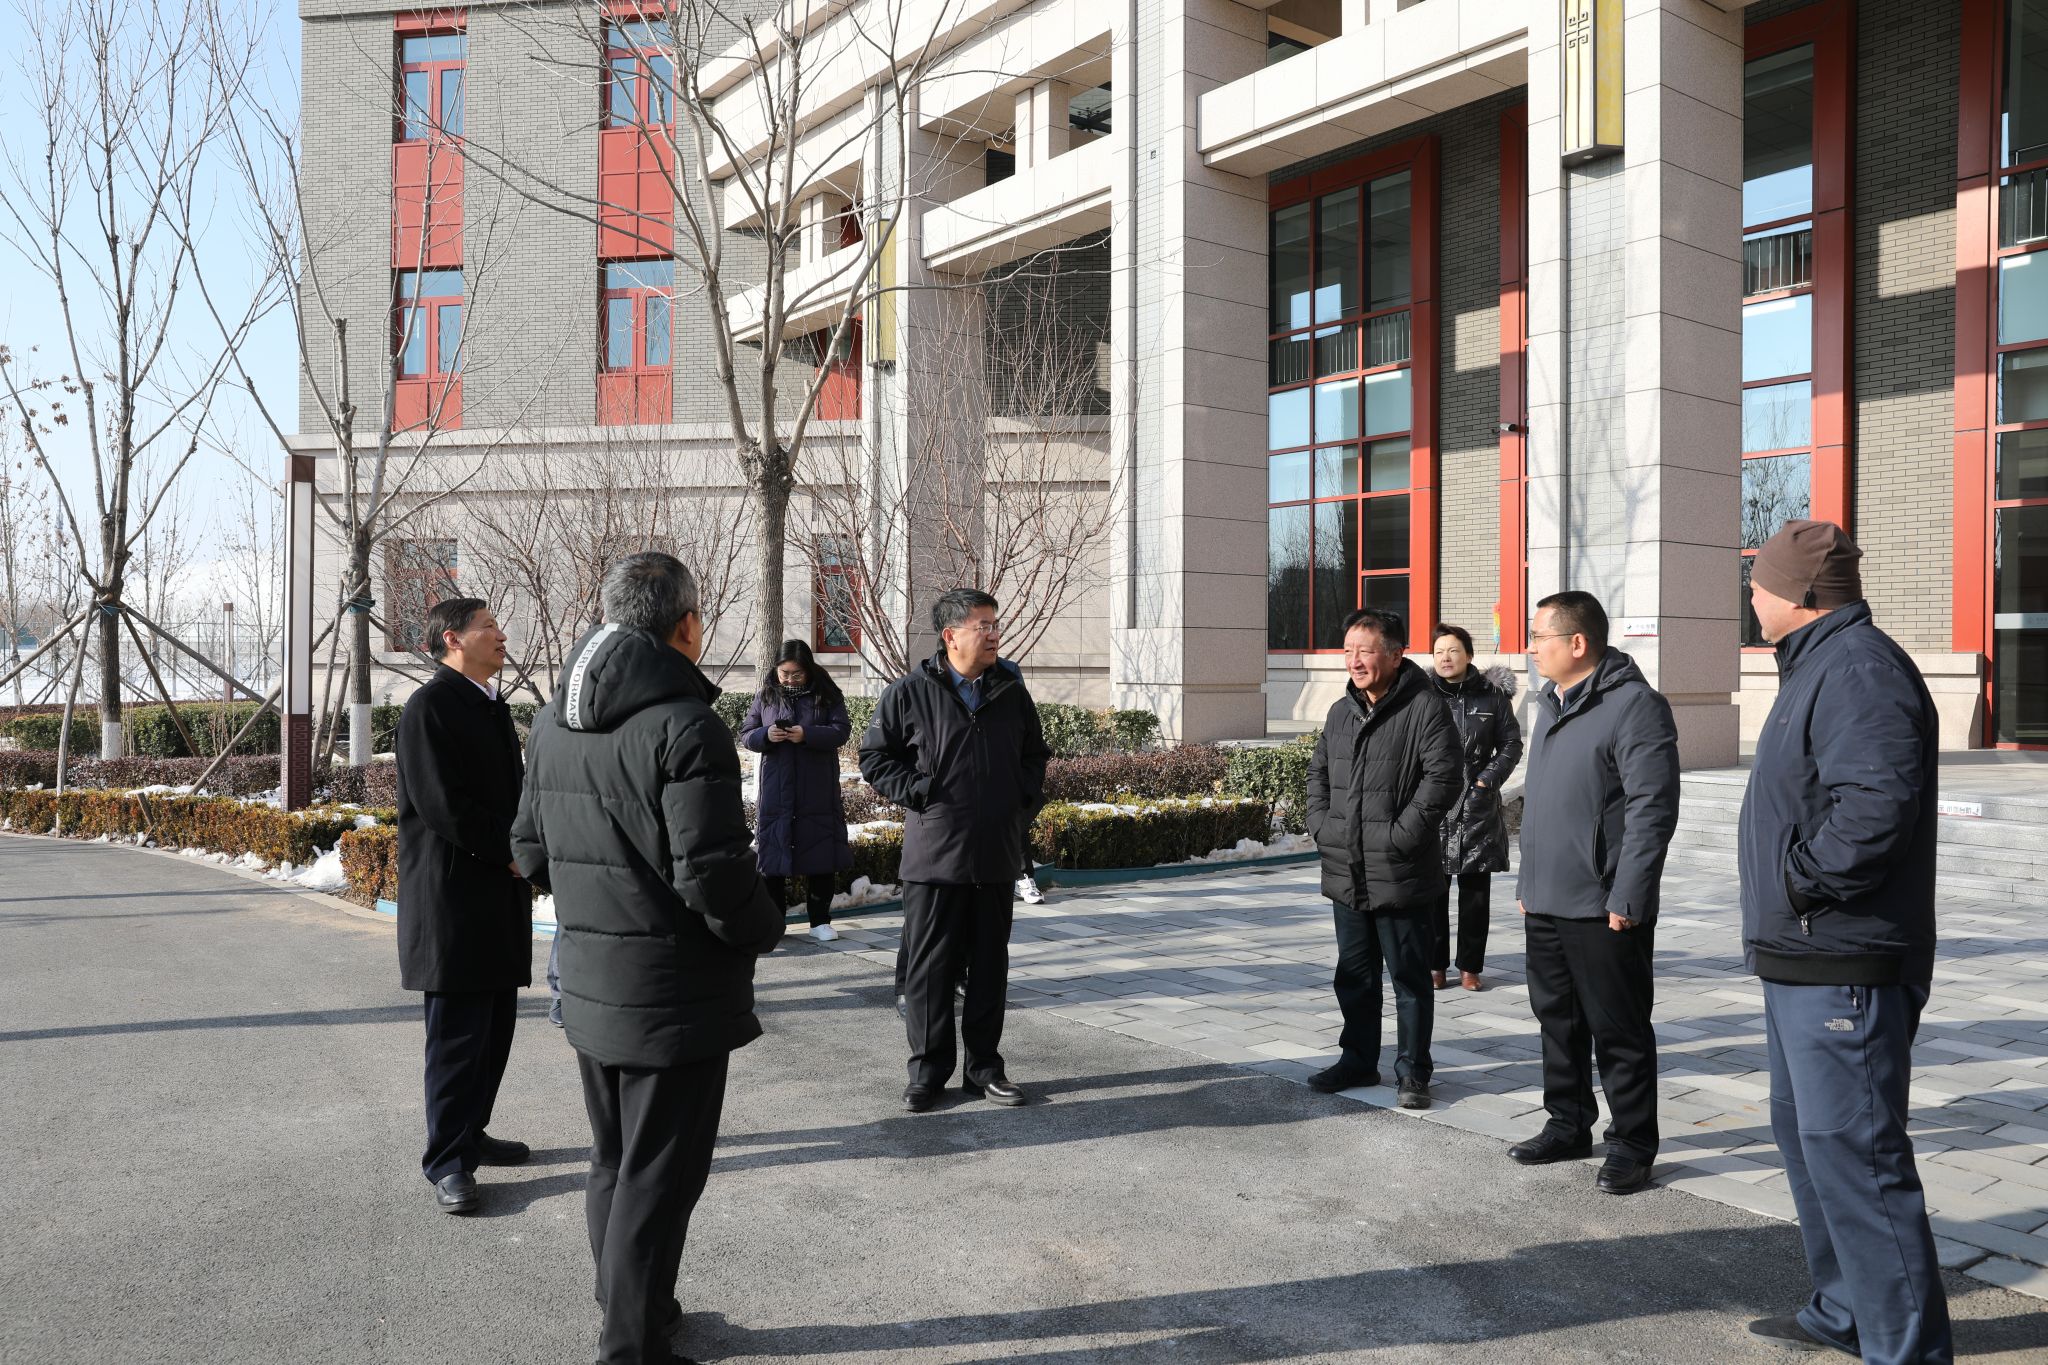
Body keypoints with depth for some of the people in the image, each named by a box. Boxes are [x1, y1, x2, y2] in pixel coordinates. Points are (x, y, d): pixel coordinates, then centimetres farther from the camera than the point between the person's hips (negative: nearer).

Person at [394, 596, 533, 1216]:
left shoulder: (492, 706, 17)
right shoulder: (431, 706, -12)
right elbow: (443, 805, -19)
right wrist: (513, 851, -13)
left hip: (500, 894, 9)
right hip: (453, 894, -9)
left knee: (494, 1028, 14)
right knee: (457, 1034, -3)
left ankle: (470, 1133, 28)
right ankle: (448, 1161, 7)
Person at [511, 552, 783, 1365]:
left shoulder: (553, 720, 4)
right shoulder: (685, 725, -21)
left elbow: (533, 850, 11)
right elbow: (714, 874, -25)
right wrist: (766, 929, -6)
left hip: (590, 990, 8)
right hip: (675, 997, -8)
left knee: (613, 1164, 22)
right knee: (657, 1179, 5)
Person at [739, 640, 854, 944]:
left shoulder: (827, 695, 1)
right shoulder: (766, 695, 6)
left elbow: (842, 731, -5)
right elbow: (745, 733, 7)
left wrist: (807, 734, -21)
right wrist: (765, 735, -15)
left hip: (818, 793, -1)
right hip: (775, 792, 1)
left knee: (820, 855, 5)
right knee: (773, 855, 2)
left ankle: (820, 920, 16)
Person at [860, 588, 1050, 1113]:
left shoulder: (1012, 692, 8)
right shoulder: (910, 693, -5)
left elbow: (1035, 754, 21)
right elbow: (874, 756, 1)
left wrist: (1026, 799, 8)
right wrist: (916, 792, -9)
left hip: (996, 857, 4)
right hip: (934, 855, -3)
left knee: (990, 966, 11)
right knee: (930, 967, 3)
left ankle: (984, 1067, 23)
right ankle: (928, 1070, 17)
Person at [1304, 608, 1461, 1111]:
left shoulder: (1423, 709, -11)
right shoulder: (1341, 711, 12)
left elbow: (1442, 777, -17)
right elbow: (1318, 771, 21)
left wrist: (1401, 834, -19)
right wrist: (1320, 824, 7)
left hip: (1400, 876, -7)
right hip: (1345, 874, 7)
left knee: (1409, 976, 5)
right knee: (1355, 973, 17)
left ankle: (1412, 1072, 16)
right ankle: (1358, 1060, 31)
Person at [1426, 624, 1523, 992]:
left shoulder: (1492, 695, 4)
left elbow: (1511, 744, 7)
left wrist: (1487, 781, -5)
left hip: (1477, 806, 1)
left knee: (1476, 892, 7)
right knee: (1433, 891, 2)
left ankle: (1470, 966, 17)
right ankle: (1435, 965, 14)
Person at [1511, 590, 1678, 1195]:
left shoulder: (1634, 705, -14)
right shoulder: (1551, 704, 14)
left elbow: (1652, 809, -19)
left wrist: (1626, 899, -20)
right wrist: (1528, 881, 19)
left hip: (1603, 911, -8)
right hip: (1545, 904, 9)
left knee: (1619, 1032, 4)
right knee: (1558, 1020, 17)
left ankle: (1632, 1146, 17)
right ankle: (1568, 1126, 31)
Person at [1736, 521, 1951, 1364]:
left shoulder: (1858, 670, -18)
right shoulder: (1819, 665, 16)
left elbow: (1877, 803, -30)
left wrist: (1803, 878, -19)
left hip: (1841, 969, -11)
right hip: (1802, 959, 11)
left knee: (1852, 1151, -6)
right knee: (1808, 1135, 19)